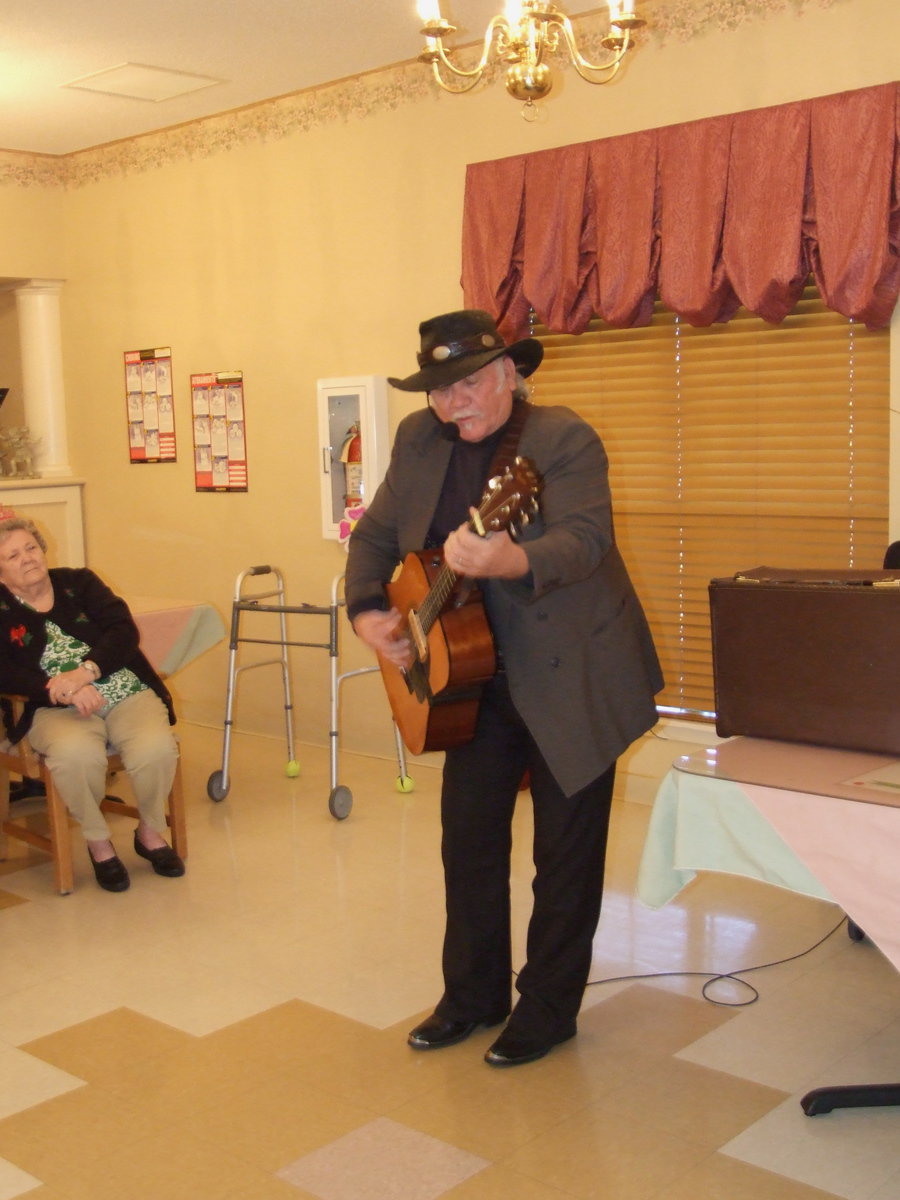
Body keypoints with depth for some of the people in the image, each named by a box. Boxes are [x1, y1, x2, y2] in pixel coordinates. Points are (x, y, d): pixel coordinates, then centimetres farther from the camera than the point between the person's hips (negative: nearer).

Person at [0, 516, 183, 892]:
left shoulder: (78, 582, 13)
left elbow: (124, 630, -1)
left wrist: (86, 671, -19)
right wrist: (63, 690, -23)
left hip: (127, 694, 2)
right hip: (57, 710, -2)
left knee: (156, 749, -29)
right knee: (75, 754, -37)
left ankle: (150, 831, 1)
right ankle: (98, 842, -9)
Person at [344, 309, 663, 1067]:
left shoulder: (565, 440, -18)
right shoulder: (419, 441, 1)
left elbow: (584, 539, -34)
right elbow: (376, 534, 9)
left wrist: (506, 561, -53)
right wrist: (368, 611, -8)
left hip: (572, 676, -6)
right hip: (479, 675, 6)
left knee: (566, 849, 5)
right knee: (468, 838, 12)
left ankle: (548, 1007, 23)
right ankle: (472, 995, 31)